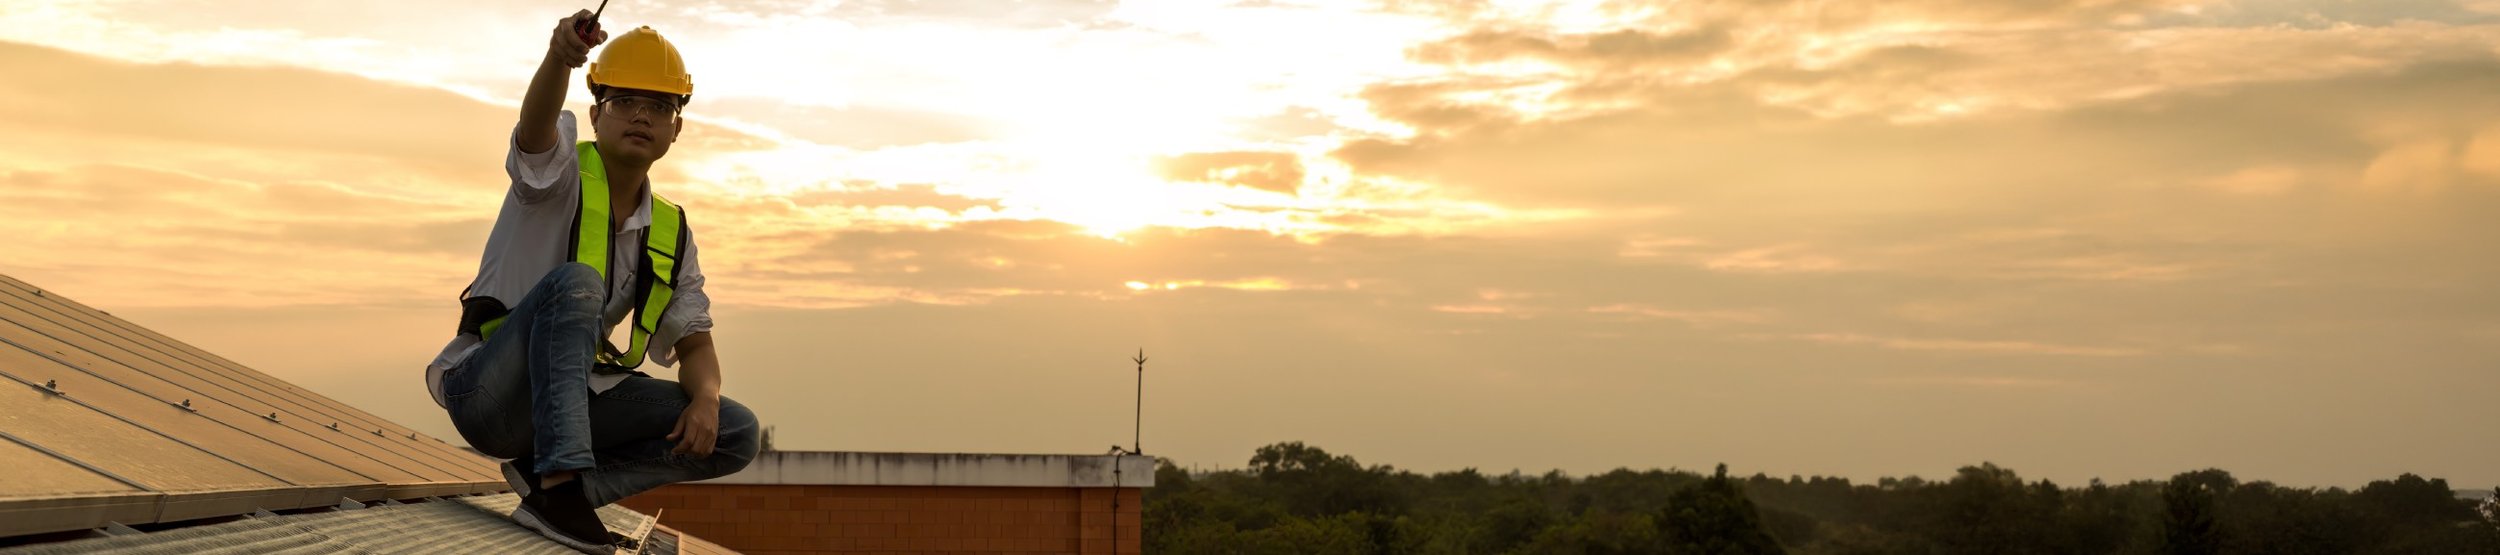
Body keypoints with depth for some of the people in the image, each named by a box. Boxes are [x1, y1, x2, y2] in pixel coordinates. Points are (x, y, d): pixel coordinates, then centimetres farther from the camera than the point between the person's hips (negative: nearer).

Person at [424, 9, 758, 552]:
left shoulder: (671, 233, 10)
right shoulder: (563, 172, -6)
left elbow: (694, 343, 8)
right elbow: (537, 122, -30)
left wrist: (705, 398, -16)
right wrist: (561, 55, -53)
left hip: (572, 396, 6)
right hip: (485, 393, -5)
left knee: (735, 433, -9)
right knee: (574, 282, -33)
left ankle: (545, 475, -10)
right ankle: (561, 480, -37)